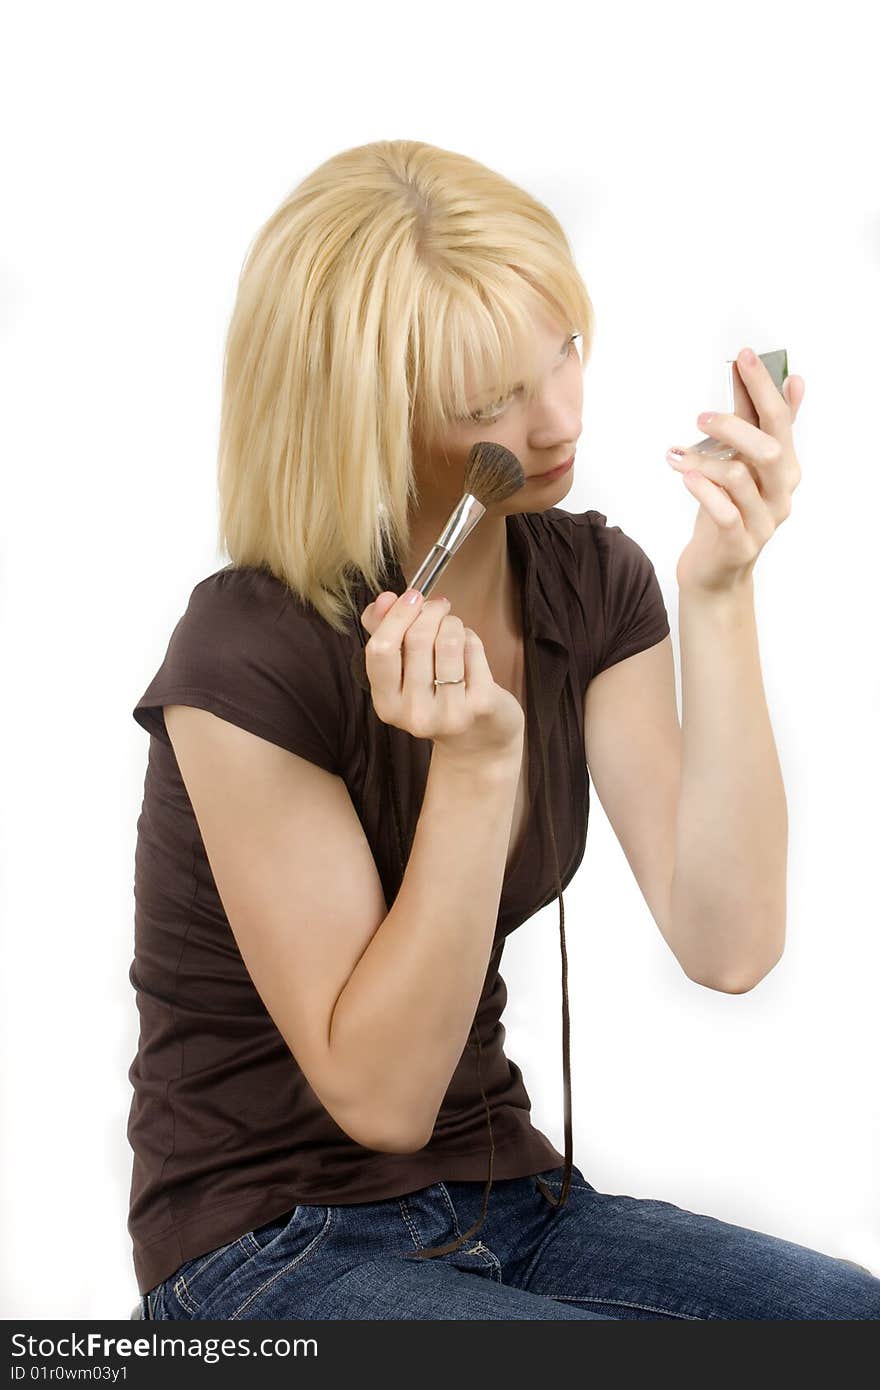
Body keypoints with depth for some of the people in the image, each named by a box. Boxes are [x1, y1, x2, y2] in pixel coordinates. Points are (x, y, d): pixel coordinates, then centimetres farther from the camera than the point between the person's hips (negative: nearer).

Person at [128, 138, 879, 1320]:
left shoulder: (591, 582, -1)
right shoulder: (250, 660, -21)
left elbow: (723, 945, -12)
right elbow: (378, 1096, -18)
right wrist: (474, 760, -29)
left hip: (509, 1197, 6)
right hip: (272, 1258, -6)